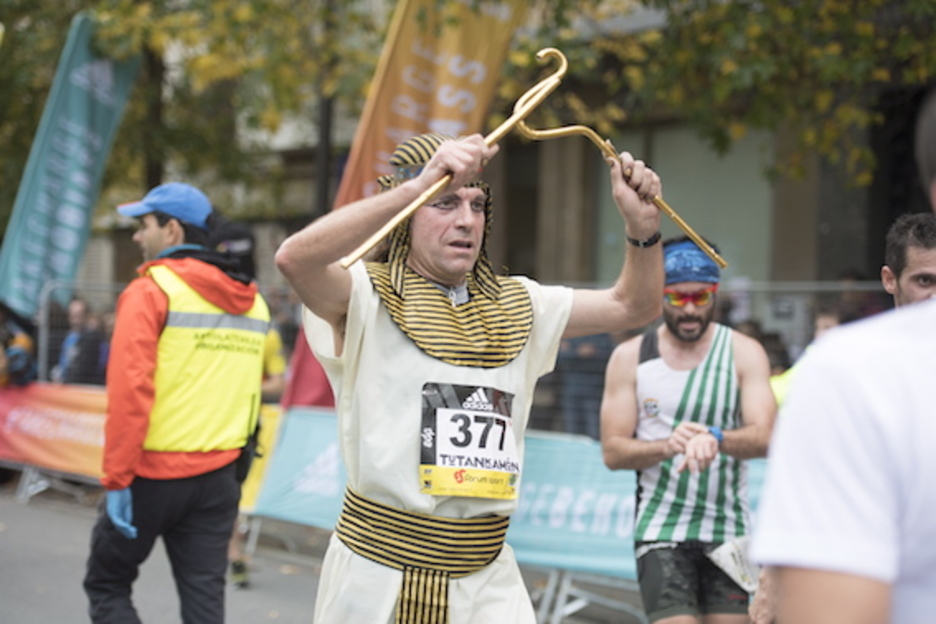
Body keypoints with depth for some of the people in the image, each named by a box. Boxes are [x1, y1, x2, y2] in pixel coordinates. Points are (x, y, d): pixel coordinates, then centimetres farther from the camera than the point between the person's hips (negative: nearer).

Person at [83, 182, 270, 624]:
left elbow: (129, 390, -17)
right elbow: (252, 385, 12)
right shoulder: (252, 301, 9)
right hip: (219, 475, 5)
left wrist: (116, 478, -16)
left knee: (107, 584, 12)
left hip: (154, 473, -5)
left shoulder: (152, 289, -9)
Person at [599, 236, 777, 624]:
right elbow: (612, 451, -3)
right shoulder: (629, 358, 1)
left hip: (728, 529, 1)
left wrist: (715, 438, -35)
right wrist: (667, 446, -23)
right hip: (661, 529, -1)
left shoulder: (744, 352, 0)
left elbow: (764, 436, -14)